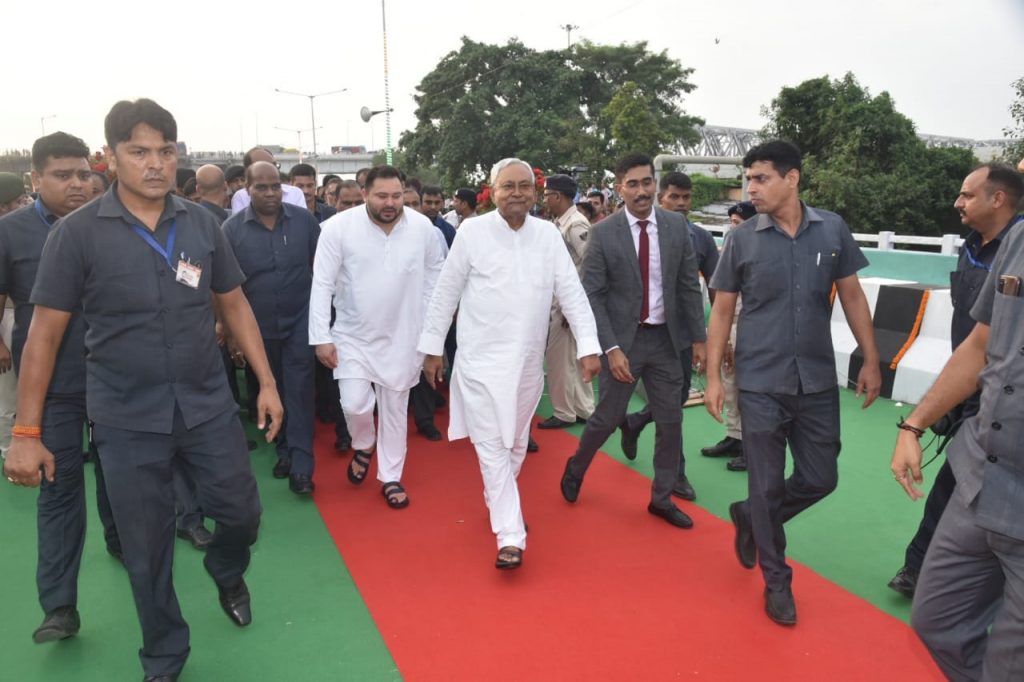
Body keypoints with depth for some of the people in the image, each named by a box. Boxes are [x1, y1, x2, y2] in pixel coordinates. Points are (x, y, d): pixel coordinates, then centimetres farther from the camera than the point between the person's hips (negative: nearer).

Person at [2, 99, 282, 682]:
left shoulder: (203, 223, 0)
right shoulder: (78, 232, -7)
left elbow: (235, 305, 8)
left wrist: (267, 381, 4)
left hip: (209, 405, 2)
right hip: (127, 420, -2)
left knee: (242, 512, 10)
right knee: (147, 549, 11)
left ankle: (227, 573, 47)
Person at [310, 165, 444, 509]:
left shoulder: (423, 227, -9)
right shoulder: (339, 226, -15)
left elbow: (435, 274, 5)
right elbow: (322, 284, -11)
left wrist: (429, 323, 3)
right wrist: (321, 337, -13)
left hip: (402, 336, 2)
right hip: (353, 335, -1)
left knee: (395, 410, 10)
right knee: (355, 405, -9)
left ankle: (390, 478, 28)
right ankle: (363, 447, 27)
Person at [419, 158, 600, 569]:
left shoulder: (548, 234, 0)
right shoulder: (472, 231, -7)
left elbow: (572, 293, -1)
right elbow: (446, 294, -2)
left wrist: (588, 347, -8)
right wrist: (432, 348, 0)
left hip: (528, 360, 4)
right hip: (481, 359, -3)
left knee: (516, 443, 18)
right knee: (492, 447, -3)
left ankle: (499, 501, 43)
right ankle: (510, 537, 2)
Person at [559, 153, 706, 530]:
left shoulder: (676, 226, 0)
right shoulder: (603, 233, -8)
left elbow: (689, 286, 5)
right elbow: (592, 296, -9)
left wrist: (698, 338, 2)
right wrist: (611, 348, -16)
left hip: (665, 338, 3)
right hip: (623, 338, -3)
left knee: (670, 422, 8)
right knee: (608, 417, 6)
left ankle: (662, 498, 25)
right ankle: (576, 468, 35)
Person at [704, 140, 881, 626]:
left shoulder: (832, 229, 0)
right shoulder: (741, 240, -4)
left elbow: (852, 297, 8)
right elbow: (722, 312, 0)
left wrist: (871, 361, 6)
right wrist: (713, 376, -3)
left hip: (818, 381, 3)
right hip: (760, 383, -2)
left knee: (820, 479, 10)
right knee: (767, 485, 4)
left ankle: (750, 518, 37)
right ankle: (777, 583, 23)